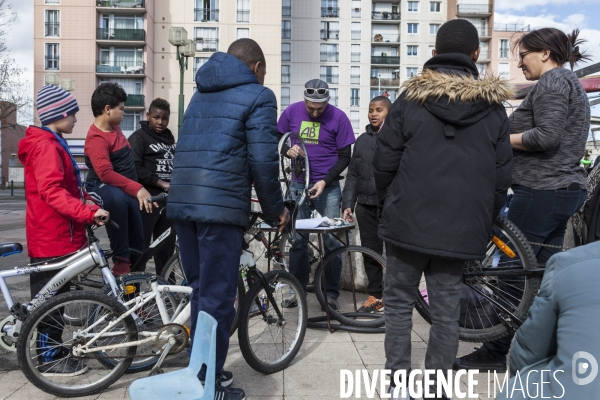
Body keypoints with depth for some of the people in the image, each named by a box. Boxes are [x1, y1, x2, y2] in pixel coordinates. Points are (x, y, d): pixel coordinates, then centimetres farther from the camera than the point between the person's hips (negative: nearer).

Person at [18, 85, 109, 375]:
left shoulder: (52, 143, 18)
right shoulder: (46, 145, -16)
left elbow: (67, 185, 22)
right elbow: (51, 191, -27)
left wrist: (86, 201, 4)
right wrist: (88, 212, -34)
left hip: (57, 235, 10)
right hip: (52, 238, -10)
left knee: (52, 297, 17)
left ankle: (53, 349, 29)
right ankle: (48, 359, 10)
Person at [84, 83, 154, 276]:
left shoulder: (114, 127, 8)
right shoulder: (96, 138, -20)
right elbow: (106, 173, -33)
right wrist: (137, 188, -37)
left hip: (126, 189, 9)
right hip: (103, 187, -9)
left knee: (137, 239, 7)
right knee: (117, 198, -43)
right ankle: (121, 259, -34)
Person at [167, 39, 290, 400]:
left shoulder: (201, 94, 24)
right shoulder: (258, 96, 0)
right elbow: (262, 161, -8)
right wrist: (276, 208, 4)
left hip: (182, 201, 8)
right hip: (221, 205, -7)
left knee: (201, 289, 18)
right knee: (217, 296, 2)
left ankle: (200, 369, 30)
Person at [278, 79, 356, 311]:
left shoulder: (338, 117, -7)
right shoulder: (291, 112, -1)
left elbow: (345, 156, -4)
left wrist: (325, 181, -15)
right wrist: (288, 150, -13)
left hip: (327, 186, -2)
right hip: (298, 184, 2)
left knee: (331, 240, -1)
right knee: (297, 239, 5)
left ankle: (331, 293, 12)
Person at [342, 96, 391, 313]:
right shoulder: (362, 140, 15)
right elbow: (353, 175, 14)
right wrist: (348, 203, 8)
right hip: (366, 206, 5)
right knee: (370, 252, 10)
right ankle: (375, 296, 22)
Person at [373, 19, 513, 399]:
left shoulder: (410, 99, -3)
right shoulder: (494, 108, 4)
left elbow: (384, 162, -4)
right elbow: (502, 175, 4)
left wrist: (389, 204, 12)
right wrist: (485, 221, 15)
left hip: (408, 222, -1)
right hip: (462, 229, 2)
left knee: (399, 303, 12)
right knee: (447, 312, 11)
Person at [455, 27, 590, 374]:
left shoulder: (552, 82, -9)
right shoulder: (571, 82, 22)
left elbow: (546, 136, -22)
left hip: (541, 191, -10)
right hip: (566, 189, 10)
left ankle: (496, 352, 5)